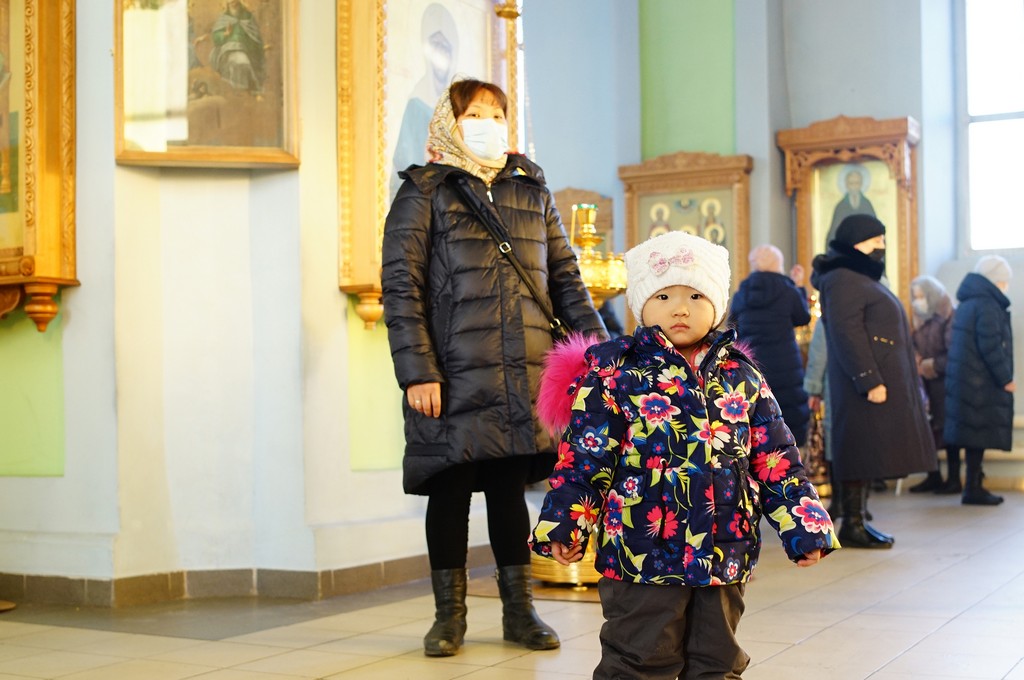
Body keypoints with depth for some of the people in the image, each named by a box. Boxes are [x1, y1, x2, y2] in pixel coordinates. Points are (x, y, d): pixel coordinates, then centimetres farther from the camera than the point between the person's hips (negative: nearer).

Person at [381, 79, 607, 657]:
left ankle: (520, 610, 20)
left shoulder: (533, 191, 15)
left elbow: (567, 278, 16)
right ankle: (450, 615, 17)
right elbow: (401, 286, -5)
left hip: (525, 374, 3)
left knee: (511, 489, 9)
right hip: (454, 376, -3)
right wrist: (416, 371, -13)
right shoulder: (424, 192, 3)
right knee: (451, 491, 4)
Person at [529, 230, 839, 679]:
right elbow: (585, 457, -6)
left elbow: (775, 459, 9)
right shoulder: (615, 374, -5)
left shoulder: (741, 376, 6)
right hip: (643, 554, -4)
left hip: (725, 555, 4)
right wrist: (565, 525, -12)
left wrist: (804, 527, 5)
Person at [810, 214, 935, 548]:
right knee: (862, 450, -9)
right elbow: (846, 334, -21)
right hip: (866, 383, -10)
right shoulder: (843, 280, -12)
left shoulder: (861, 278, 21)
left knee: (867, 453, 10)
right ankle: (852, 526, -6)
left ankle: (856, 521, 13)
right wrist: (869, 381, -25)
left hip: (879, 379, 10)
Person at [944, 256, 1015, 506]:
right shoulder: (987, 306, -14)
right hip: (981, 383, -9)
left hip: (963, 379, 9)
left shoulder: (966, 304, 15)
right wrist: (1005, 379, -13)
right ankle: (973, 489, -3)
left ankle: (973, 484, 17)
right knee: (980, 435, -5)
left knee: (975, 435, 13)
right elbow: (990, 347, -21)